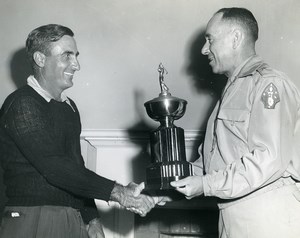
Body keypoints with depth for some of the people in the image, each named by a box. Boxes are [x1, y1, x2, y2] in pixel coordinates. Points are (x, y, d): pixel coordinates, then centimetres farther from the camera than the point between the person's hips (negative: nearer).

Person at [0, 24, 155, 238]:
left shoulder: (69, 107, 14)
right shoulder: (21, 105, -12)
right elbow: (54, 167, -21)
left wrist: (92, 220, 10)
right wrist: (117, 192, -23)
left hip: (74, 220, 7)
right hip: (33, 220, -7)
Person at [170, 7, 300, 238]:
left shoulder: (268, 84, -11)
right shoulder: (233, 89, 17)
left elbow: (270, 159, -22)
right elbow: (213, 158, 19)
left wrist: (206, 185, -19)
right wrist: (178, 182, 6)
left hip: (266, 216, -8)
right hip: (232, 214, 8)